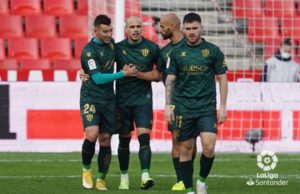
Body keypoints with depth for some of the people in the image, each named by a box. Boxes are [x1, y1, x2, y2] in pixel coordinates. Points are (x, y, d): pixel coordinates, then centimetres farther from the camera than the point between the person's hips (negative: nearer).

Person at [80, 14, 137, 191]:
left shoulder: (111, 43, 8)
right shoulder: (89, 50, -14)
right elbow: (98, 78, -19)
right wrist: (124, 74, -17)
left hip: (108, 99, 6)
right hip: (91, 97, -6)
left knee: (105, 139, 4)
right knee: (92, 134, -23)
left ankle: (101, 180, 12)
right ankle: (86, 169, 0)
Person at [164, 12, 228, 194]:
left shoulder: (213, 51, 2)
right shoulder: (177, 52, 5)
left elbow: (222, 79, 4)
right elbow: (170, 79, 8)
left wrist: (222, 107, -1)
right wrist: (168, 105, 0)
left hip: (207, 107, -1)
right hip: (183, 107, 1)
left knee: (209, 146, -15)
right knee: (186, 149, 2)